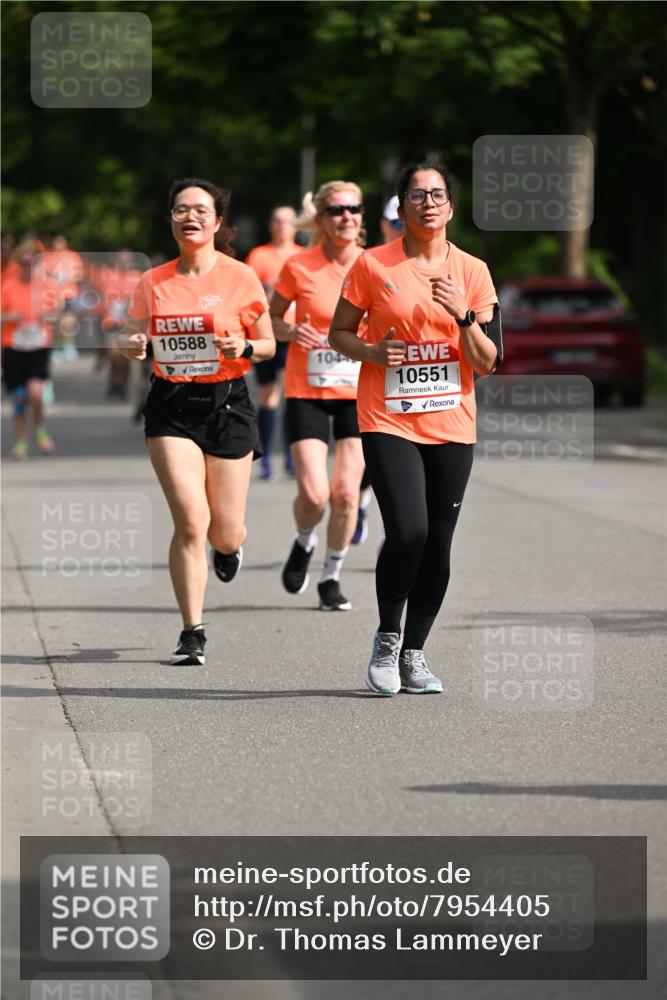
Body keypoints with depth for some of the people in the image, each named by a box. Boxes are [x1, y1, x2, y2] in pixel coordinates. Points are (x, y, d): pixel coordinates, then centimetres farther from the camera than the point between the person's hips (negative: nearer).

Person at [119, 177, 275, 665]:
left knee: (225, 533, 3)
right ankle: (193, 632, -6)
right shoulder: (153, 283, 4)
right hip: (171, 406, 1)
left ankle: (229, 546, 43)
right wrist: (133, 345, -11)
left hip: (227, 404, 0)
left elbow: (268, 345, 6)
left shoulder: (240, 278, -2)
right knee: (191, 519, -15)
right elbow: (136, 342, 12)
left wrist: (243, 347, -16)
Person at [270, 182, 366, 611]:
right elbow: (271, 319, 5)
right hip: (307, 392, -2)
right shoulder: (299, 267, -7)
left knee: (346, 493, -3)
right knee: (313, 494, -11)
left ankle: (332, 576, 17)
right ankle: (304, 543, 22)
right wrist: (291, 331, -15)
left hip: (359, 393, 2)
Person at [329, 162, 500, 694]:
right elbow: (339, 333, 7)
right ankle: (387, 640, 6)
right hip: (388, 420, -3)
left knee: (438, 543, 3)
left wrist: (463, 317, -14)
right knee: (407, 532, -17)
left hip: (451, 425, 3)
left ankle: (414, 653, 18)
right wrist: (373, 352, -12)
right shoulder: (373, 265, -1)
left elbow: (487, 363, 3)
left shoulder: (472, 271, 4)